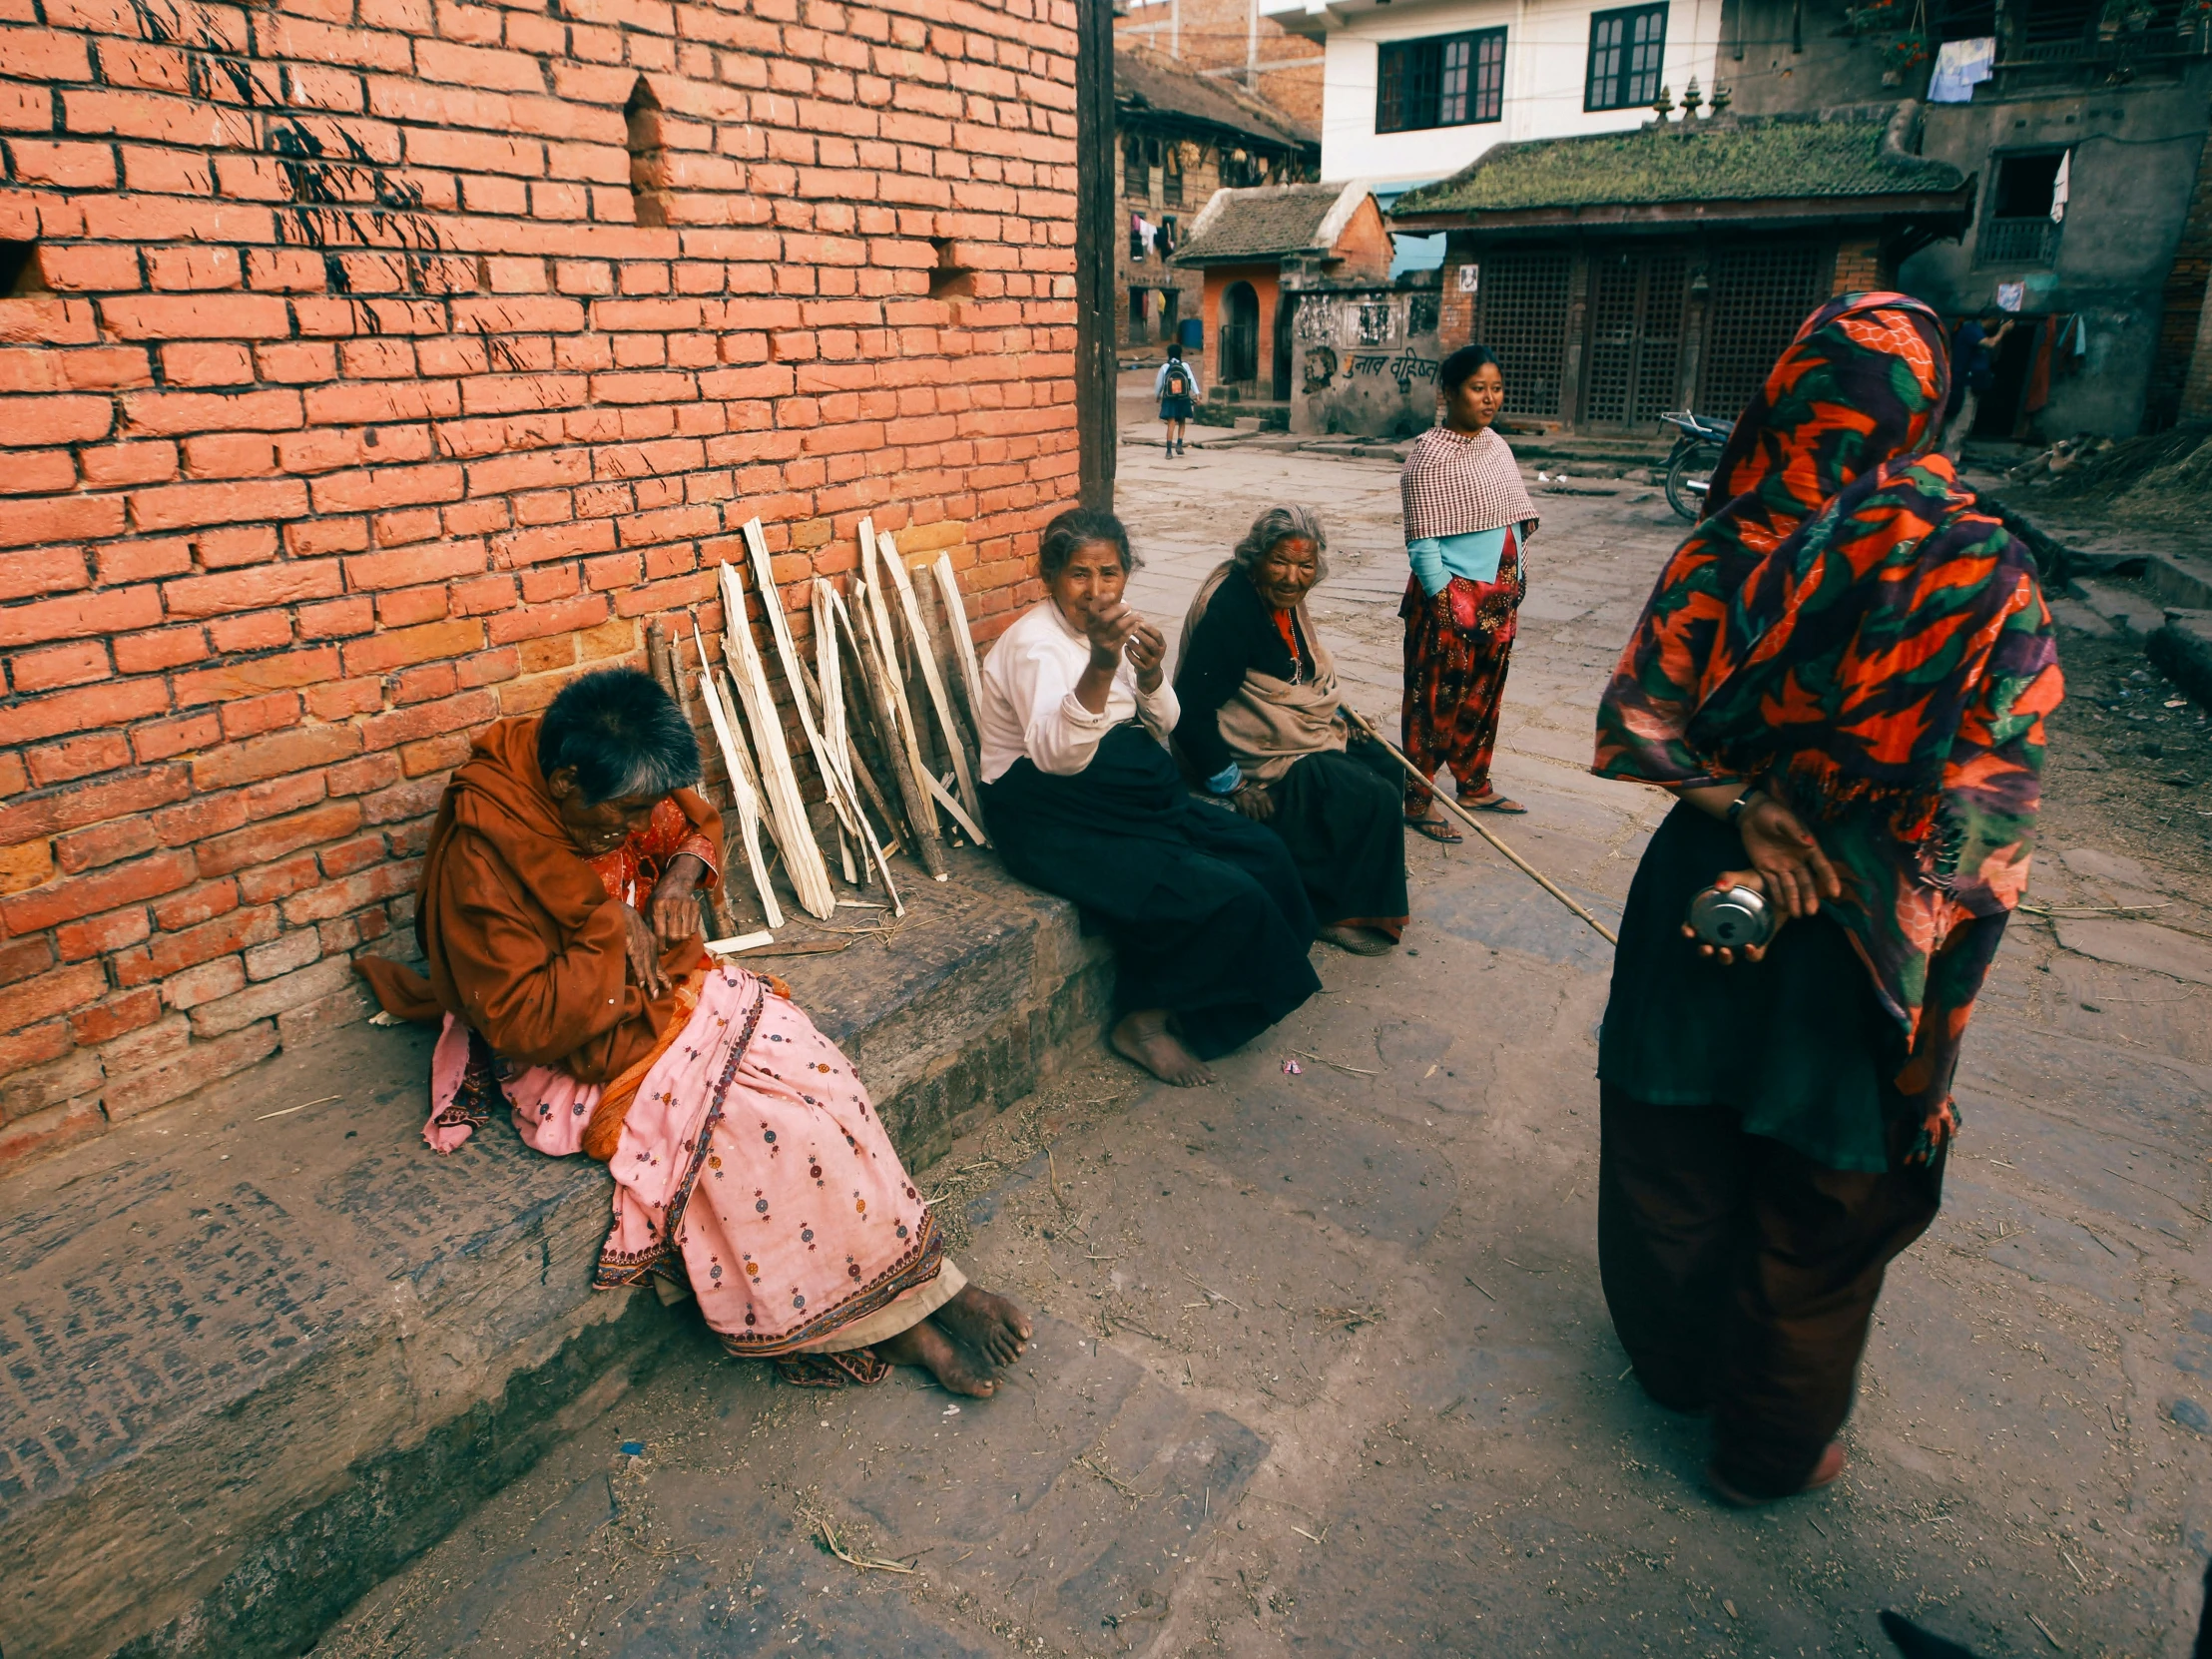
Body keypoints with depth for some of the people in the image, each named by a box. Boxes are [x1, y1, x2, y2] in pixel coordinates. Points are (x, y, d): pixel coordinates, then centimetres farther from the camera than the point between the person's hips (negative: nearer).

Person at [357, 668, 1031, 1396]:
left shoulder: (617, 792, -6)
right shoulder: (481, 851, -25)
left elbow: (696, 822, 15)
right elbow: (521, 1021, -25)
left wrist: (682, 872, -6)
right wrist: (611, 930, -21)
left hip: (671, 986, 7)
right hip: (582, 1052, -6)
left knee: (814, 1075, -17)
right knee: (758, 1125, -24)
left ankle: (913, 1281, -9)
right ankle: (888, 1320, -8)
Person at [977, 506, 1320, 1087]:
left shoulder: (1111, 626, 7)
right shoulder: (1035, 643, -18)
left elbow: (1160, 727, 7)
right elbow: (1058, 754, -35)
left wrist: (1151, 675, -14)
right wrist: (1101, 664, -49)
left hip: (1130, 794, 9)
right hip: (1054, 821, -9)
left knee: (1263, 854, -3)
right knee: (1224, 897, -20)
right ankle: (1145, 1020, 1)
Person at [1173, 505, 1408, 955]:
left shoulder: (1282, 597, 2)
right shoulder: (1230, 609, -27)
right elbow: (1190, 710, -30)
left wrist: (1336, 707, 15)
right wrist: (1233, 786, -27)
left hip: (1301, 734, 10)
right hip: (1262, 755, -10)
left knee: (1385, 766, 15)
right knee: (1372, 799, -14)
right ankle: (1338, 913, 3)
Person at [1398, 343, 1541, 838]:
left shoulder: (1495, 443, 10)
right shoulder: (1431, 455, -15)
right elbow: (1422, 544, -17)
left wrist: (1513, 590, 13)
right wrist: (1447, 607, -18)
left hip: (1500, 597, 8)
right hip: (1452, 597, -8)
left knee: (1484, 698, 17)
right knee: (1437, 701, 0)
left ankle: (1475, 786, 32)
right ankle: (1418, 801, 11)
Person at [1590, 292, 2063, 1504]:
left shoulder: (1724, 552, -10)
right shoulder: (1982, 571, -15)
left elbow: (1641, 715, -10)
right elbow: (1990, 781, -17)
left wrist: (1740, 805, -10)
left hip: (1706, 888, 2)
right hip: (1865, 939, -1)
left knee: (1677, 1155, 22)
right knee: (1818, 1192, 16)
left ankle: (1674, 1356, 45)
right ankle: (1773, 1443, 35)